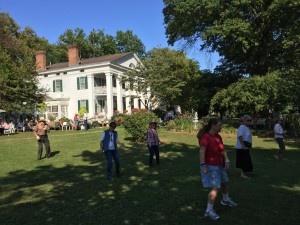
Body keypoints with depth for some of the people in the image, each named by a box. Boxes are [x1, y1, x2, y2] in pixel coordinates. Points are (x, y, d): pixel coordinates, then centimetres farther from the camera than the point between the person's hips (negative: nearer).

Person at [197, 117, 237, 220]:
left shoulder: (218, 136, 4)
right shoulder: (205, 137, -22)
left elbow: (223, 150, 5)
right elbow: (202, 152, -30)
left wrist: (227, 160, -9)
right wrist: (203, 165, -37)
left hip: (219, 165, 9)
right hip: (210, 166, -9)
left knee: (225, 182, 24)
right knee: (215, 188, -12)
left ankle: (225, 200, 50)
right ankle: (209, 211, 1)